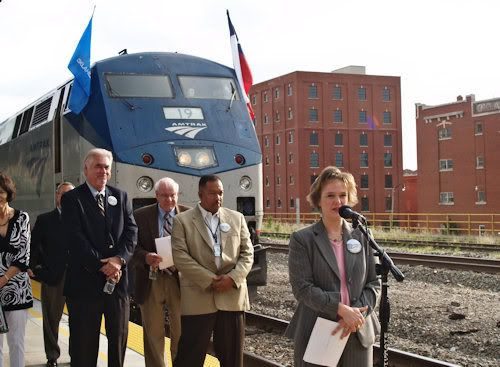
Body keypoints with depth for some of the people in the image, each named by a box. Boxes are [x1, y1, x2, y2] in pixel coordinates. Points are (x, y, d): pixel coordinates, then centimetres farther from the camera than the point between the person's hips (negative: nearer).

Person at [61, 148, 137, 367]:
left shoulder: (121, 197, 10)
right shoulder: (72, 199, -3)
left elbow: (131, 232, 3)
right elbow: (76, 239, -11)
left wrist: (119, 259, -14)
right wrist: (102, 266, -15)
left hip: (117, 278, 4)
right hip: (85, 281, -4)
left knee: (119, 337, 10)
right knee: (84, 341, 4)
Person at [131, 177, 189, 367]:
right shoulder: (140, 215, 1)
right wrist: (146, 257, -23)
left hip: (180, 279, 0)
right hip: (151, 280, 0)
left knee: (181, 331, 8)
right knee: (153, 332, 10)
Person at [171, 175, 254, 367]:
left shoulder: (237, 218, 11)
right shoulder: (182, 220, 2)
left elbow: (247, 253, 7)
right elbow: (180, 256, -8)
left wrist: (233, 278, -10)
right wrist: (210, 280, -13)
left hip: (232, 296, 3)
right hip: (198, 298, -3)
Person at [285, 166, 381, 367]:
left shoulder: (361, 236, 7)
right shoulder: (302, 239, -3)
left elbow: (374, 282, 5)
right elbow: (302, 288, -11)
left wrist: (356, 314, -11)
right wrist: (341, 309, -19)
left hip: (358, 333, 3)